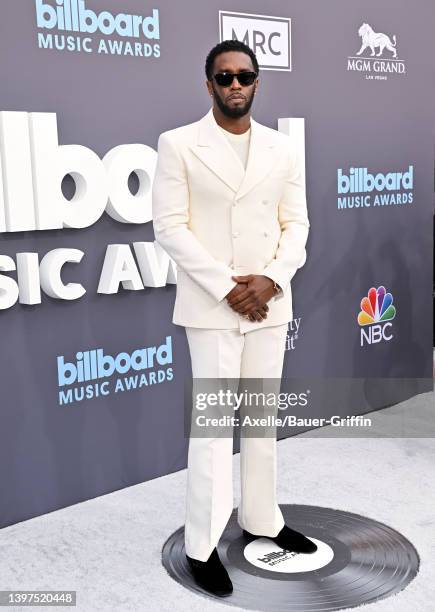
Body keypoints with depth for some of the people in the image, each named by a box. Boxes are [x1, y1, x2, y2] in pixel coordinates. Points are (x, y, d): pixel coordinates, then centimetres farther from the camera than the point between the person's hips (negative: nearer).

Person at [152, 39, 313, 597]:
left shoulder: (282, 148, 8)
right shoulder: (178, 144, -3)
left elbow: (296, 223, 7)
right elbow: (169, 226, -8)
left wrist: (271, 280, -11)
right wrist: (227, 287, -15)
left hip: (270, 303, 4)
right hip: (211, 306, -4)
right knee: (213, 423, -2)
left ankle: (262, 519, 29)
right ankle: (202, 546, 9)